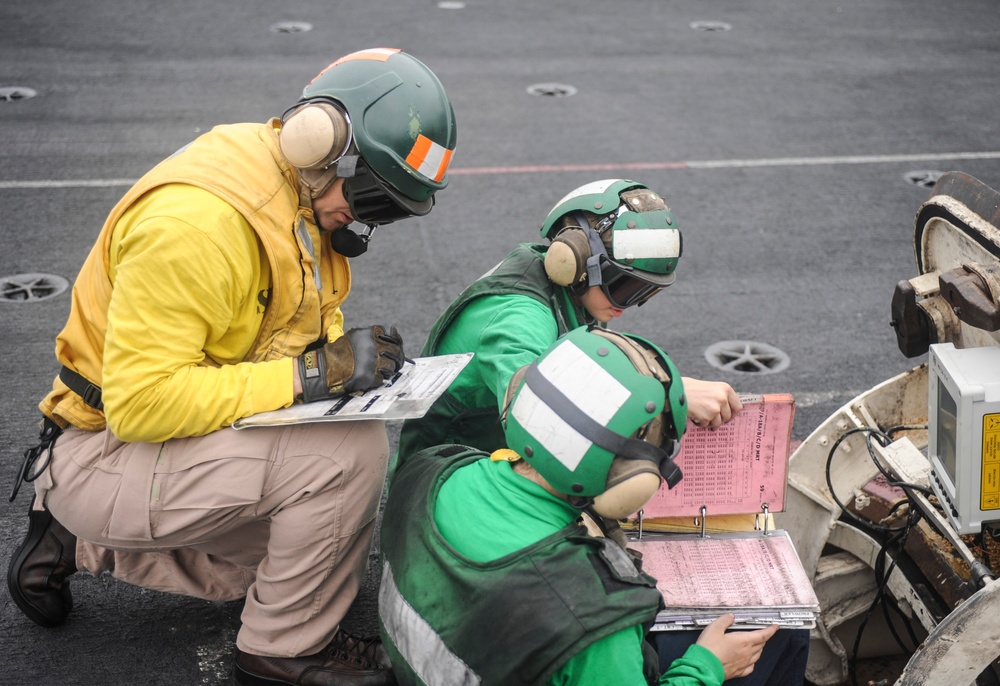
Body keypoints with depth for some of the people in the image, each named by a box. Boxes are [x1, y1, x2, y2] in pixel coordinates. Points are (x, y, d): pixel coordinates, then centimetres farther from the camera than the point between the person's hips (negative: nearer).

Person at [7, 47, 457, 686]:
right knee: (350, 450, -26)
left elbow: (305, 322, 15)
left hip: (178, 440, 10)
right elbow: (140, 402, -31)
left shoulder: (304, 198, 0)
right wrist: (309, 374, -31)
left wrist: (353, 355, -9)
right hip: (102, 460, -9)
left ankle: (84, 545, 19)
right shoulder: (193, 220, -29)